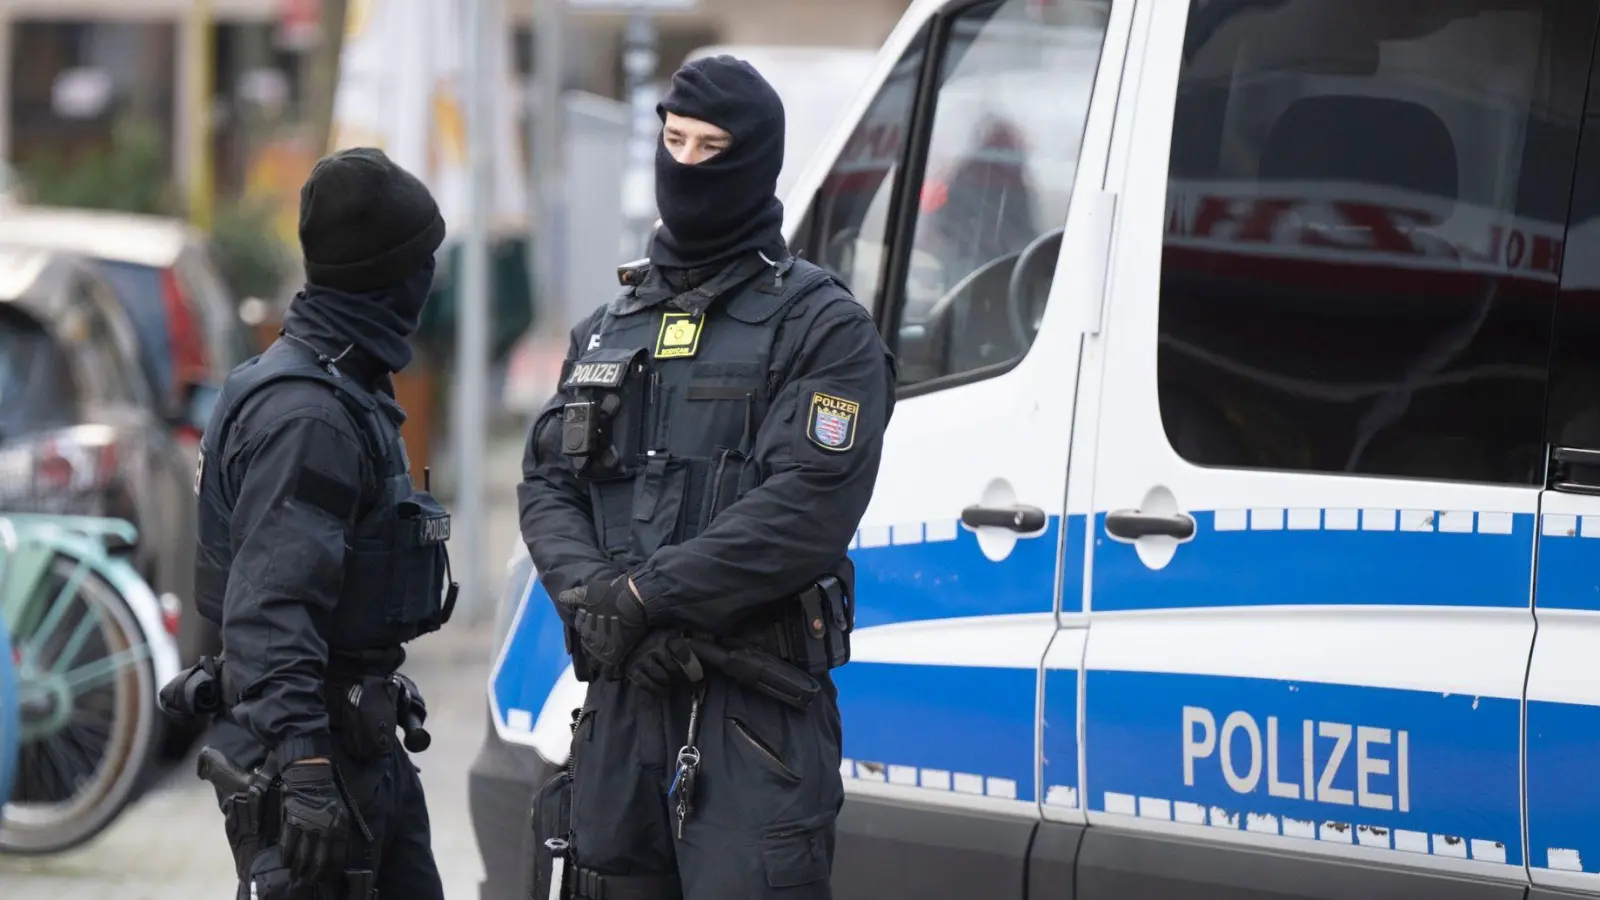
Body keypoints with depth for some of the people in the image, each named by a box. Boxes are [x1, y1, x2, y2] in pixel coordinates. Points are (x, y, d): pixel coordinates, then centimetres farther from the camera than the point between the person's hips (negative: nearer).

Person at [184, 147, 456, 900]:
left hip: (364, 745, 10)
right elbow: (268, 616, -26)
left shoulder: (346, 391, 14)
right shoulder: (307, 414, -20)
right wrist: (303, 773, -32)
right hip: (319, 751, -10)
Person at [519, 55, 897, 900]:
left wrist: (647, 594, -16)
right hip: (619, 701, 6)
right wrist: (591, 594, -9)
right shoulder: (609, 330, 20)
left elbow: (807, 507, -14)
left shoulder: (822, 328, -2)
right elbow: (547, 484, 12)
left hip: (757, 712, -6)